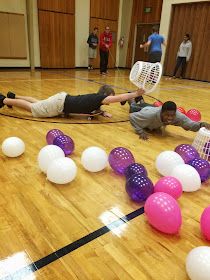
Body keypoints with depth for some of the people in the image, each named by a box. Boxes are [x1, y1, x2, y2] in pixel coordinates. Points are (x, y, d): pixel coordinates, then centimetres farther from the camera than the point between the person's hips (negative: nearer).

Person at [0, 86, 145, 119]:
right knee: (32, 108, 6)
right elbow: (118, 98, -30)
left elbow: (93, 108, 19)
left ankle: (13, 96, 41)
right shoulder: (98, 98, -21)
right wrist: (136, 94, -27)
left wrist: (103, 112, 1)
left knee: (37, 103, 27)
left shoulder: (96, 97, 3)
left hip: (62, 98, 8)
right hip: (60, 103, -8)